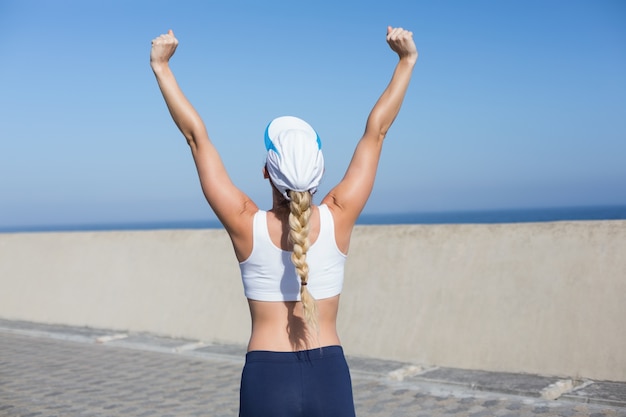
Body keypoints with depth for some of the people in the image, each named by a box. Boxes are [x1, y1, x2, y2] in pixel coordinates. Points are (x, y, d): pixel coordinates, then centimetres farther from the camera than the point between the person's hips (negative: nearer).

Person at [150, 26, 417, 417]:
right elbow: (375, 132, -1)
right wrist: (406, 62, 5)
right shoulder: (339, 218, -7)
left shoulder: (246, 225, -10)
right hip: (330, 377, 1)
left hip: (267, 380, -1)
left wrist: (162, 68, 1)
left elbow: (197, 137, -5)